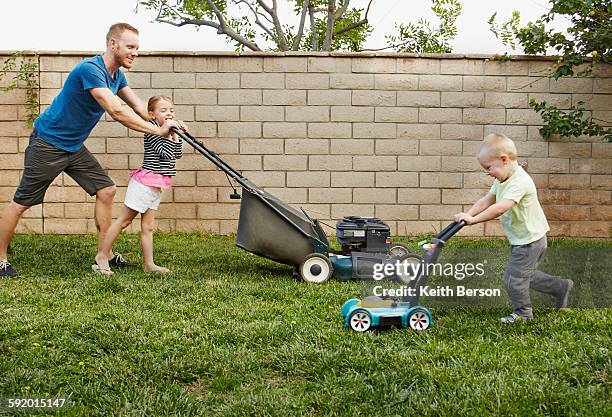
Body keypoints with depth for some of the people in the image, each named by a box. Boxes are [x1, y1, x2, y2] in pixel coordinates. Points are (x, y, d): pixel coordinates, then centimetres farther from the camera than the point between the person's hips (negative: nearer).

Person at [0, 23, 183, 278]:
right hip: (47, 144, -9)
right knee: (21, 203, 0)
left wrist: (166, 124, -8)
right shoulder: (90, 69, -26)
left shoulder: (116, 74, 4)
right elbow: (117, 112, -34)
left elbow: (139, 108, 7)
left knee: (106, 190, 3)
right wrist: (158, 131, -31)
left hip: (74, 147, 9)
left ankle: (105, 254, 11)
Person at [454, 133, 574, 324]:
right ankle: (561, 286, 37)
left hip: (529, 240, -10)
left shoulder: (520, 182, -29)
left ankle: (523, 311, 23)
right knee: (525, 275, 23)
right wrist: (467, 214, -7)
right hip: (523, 239, 10)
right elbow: (487, 200, 6)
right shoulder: (503, 180, 4)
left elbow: (500, 208, -39)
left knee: (513, 279, 1)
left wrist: (473, 219, -36)